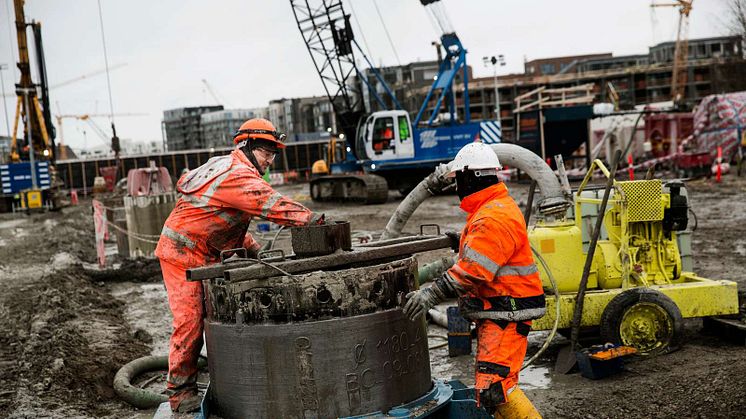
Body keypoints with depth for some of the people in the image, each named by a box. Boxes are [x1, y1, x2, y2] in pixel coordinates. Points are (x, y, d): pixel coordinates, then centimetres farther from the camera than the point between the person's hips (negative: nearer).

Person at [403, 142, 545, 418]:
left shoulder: (493, 218, -21)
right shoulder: (500, 206, 15)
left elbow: (473, 270, -27)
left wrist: (431, 295, -26)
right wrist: (465, 241, 21)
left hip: (505, 316, -11)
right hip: (497, 312, 11)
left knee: (493, 388, -17)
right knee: (492, 384, 20)